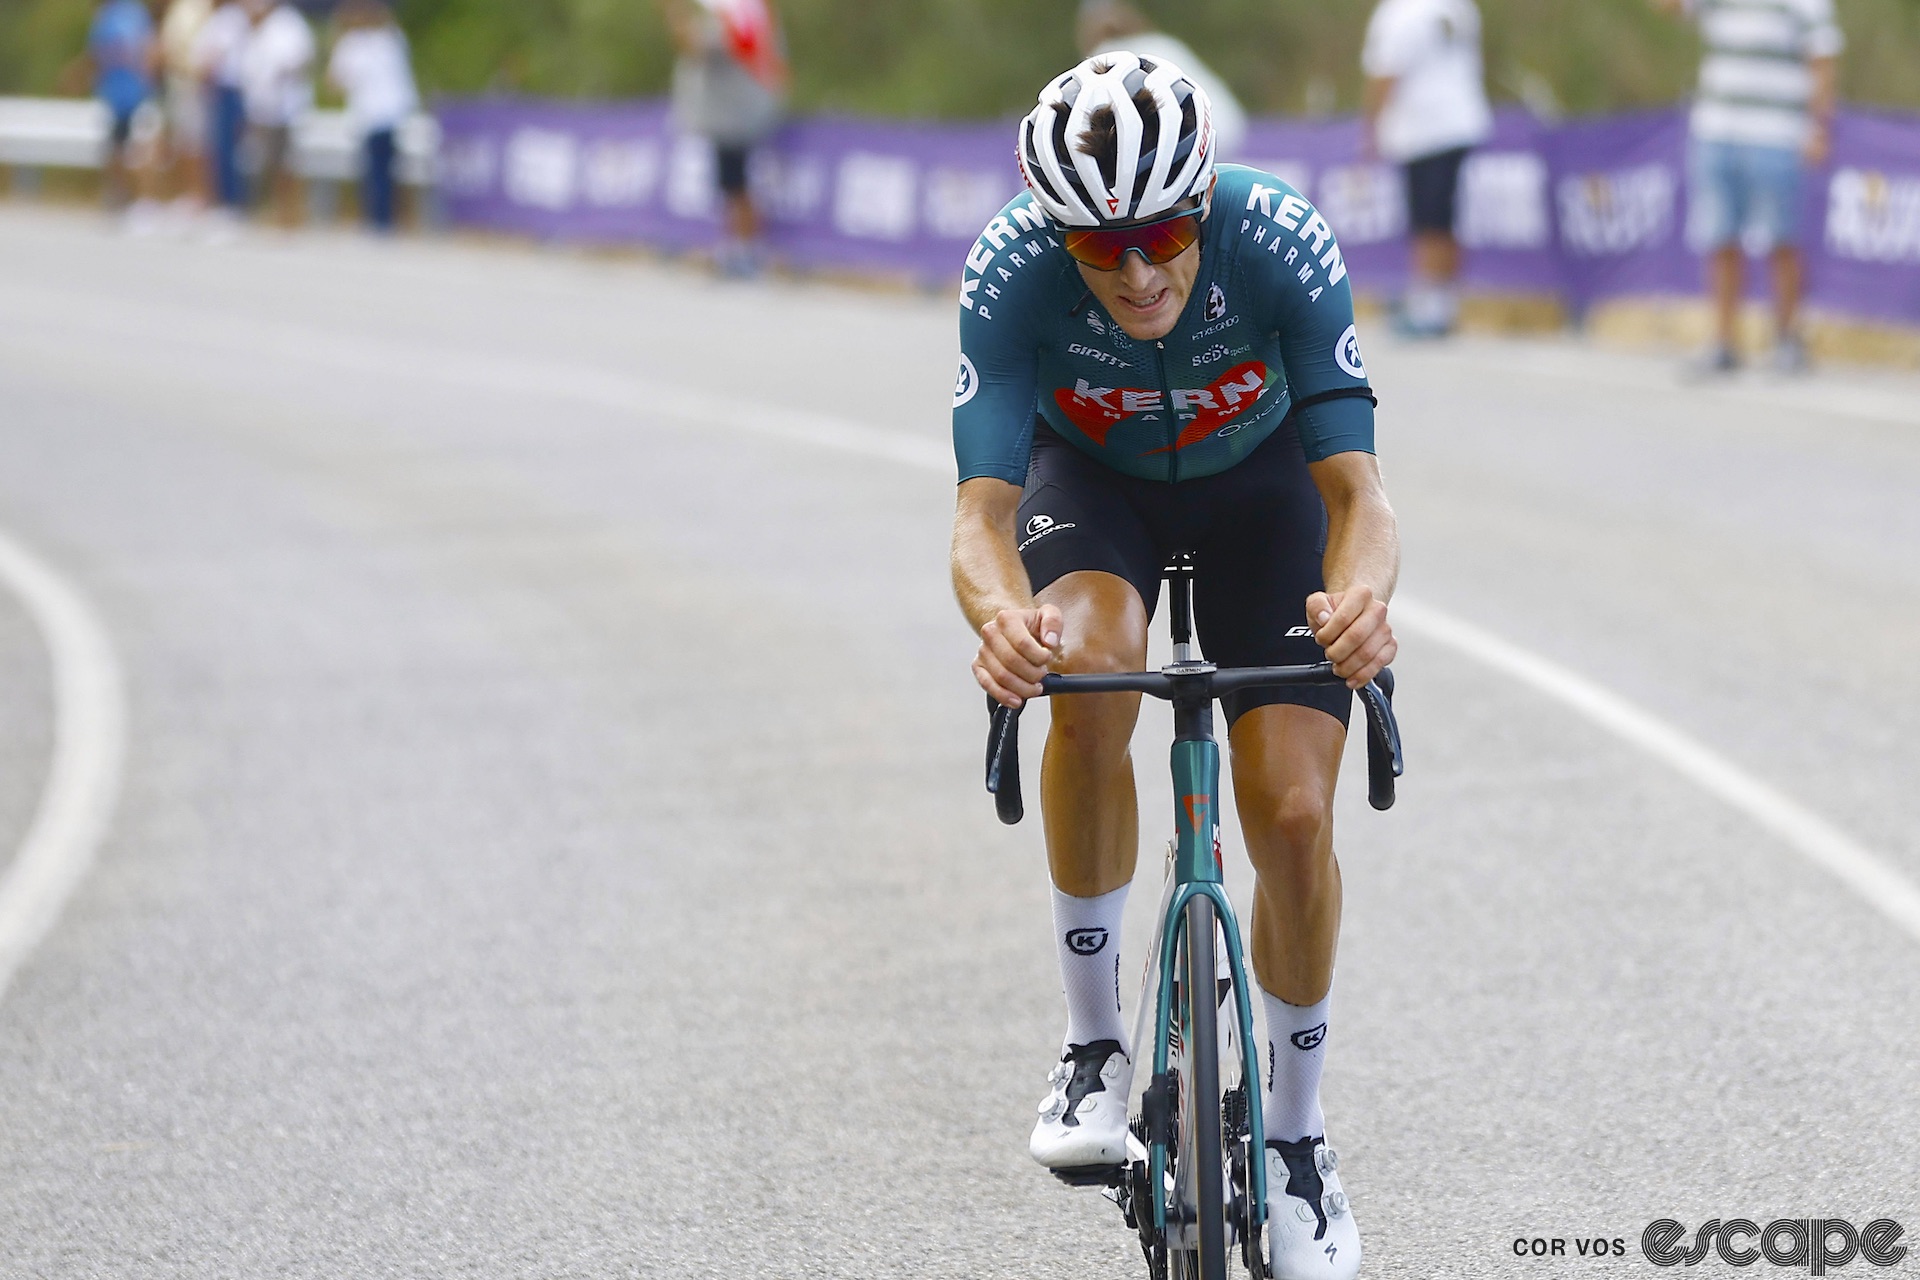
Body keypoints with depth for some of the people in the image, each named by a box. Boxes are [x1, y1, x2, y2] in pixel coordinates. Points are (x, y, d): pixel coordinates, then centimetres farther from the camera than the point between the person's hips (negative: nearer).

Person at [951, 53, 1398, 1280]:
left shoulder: (1285, 244, -35)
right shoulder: (1010, 271, -34)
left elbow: (1356, 489, -37)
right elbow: (984, 511, -38)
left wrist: (1362, 593, -60)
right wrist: (1001, 613, -61)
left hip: (1260, 484, 0)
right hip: (1093, 480, 0)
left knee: (1294, 815, -12)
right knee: (1089, 668, -33)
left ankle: (1296, 1127, 12)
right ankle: (1095, 1040, -16)